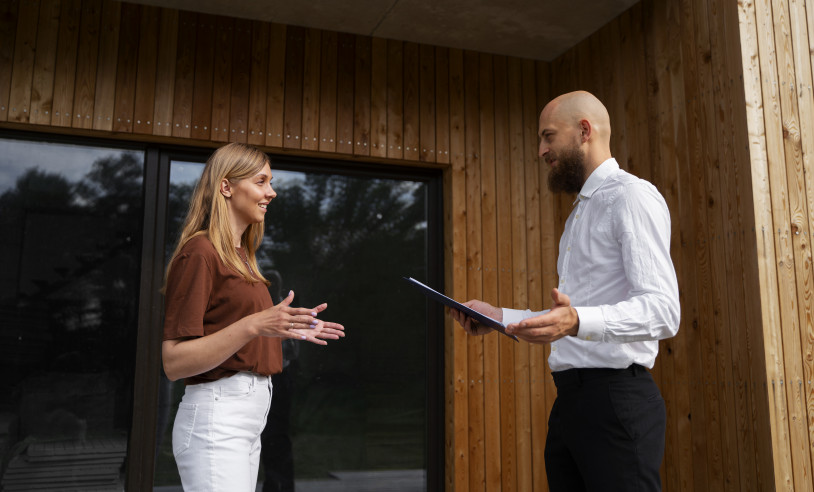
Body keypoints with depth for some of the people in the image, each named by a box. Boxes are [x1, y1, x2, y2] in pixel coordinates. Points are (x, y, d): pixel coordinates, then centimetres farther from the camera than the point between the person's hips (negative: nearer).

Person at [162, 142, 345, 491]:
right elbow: (175, 363, -17)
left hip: (250, 417, 9)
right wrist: (254, 325, -26)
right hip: (216, 416, -9)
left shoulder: (241, 254, 17)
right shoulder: (200, 252, -11)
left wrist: (292, 329, 13)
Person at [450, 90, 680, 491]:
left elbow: (662, 311, -21)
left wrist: (577, 321, -36)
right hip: (569, 399, 9)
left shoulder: (632, 196, -9)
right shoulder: (581, 212, 22)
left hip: (616, 397, -9)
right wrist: (497, 317, 15)